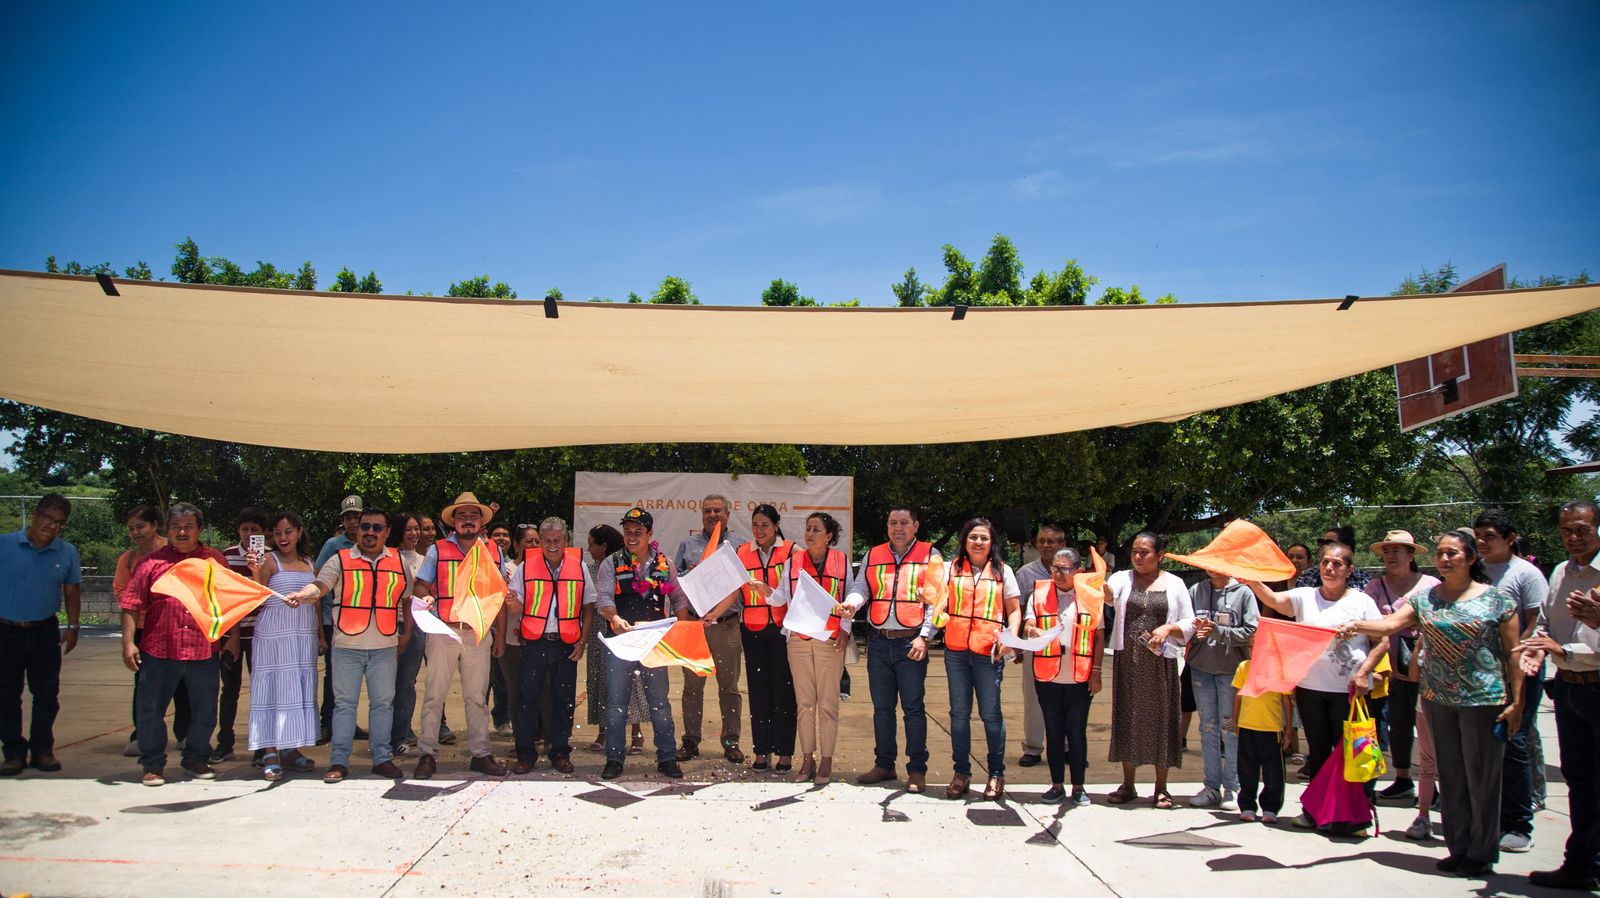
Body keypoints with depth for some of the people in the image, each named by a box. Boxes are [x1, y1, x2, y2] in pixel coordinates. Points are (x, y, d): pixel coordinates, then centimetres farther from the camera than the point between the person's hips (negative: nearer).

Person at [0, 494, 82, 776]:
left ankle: (42, 750, 16)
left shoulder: (67, 552, 2)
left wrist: (72, 628, 3)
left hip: (45, 633, 1)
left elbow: (72, 592, 10)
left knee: (47, 694, 4)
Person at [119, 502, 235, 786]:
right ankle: (153, 764, 20)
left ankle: (196, 758, 27)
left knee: (204, 712, 10)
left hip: (204, 652, 1)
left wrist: (233, 637, 6)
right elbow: (132, 605, 0)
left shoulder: (216, 561, 7)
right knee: (151, 710, 5)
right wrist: (128, 643, -6)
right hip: (159, 651, -1)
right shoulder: (153, 562, 2)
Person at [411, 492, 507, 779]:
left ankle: (480, 754, 13)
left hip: (479, 634, 2)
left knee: (477, 696, 7)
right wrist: (425, 597, -21)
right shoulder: (438, 550, 6)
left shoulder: (494, 552, 11)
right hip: (443, 631, -2)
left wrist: (501, 635, 9)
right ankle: (427, 753, 8)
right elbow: (420, 585, 3)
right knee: (434, 694, 0)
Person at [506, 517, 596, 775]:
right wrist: (512, 604, -20)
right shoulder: (525, 566, 2)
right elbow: (516, 607, 5)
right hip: (534, 643, -1)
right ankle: (525, 754, 10)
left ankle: (560, 753, 18)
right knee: (527, 698, 0)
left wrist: (582, 641, 0)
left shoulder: (579, 566, 4)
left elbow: (588, 607, 8)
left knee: (564, 700, 7)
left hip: (566, 644, 1)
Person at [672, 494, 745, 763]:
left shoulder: (740, 545, 8)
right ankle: (690, 741, 14)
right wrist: (690, 574, -7)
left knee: (729, 686, 4)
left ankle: (731, 742, 12)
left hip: (727, 625, -1)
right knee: (692, 685, 5)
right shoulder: (688, 545, 13)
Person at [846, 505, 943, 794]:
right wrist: (852, 602, -17)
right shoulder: (872, 556, 13)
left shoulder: (929, 556, 1)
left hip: (911, 643, -4)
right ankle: (884, 764, 22)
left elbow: (935, 600, -4)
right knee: (882, 707, 11)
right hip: (878, 641, 4)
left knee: (913, 707, -2)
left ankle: (917, 770, 6)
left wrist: (924, 637, -12)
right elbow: (860, 587, 7)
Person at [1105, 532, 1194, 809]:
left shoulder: (1174, 584, 6)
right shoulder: (1123, 578, 5)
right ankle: (1127, 785, 17)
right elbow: (1110, 593, -18)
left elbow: (1189, 625, 5)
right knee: (1127, 718, 5)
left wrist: (1168, 628, -14)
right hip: (1127, 660, 1)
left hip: (1160, 662, -1)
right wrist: (1099, 584, -40)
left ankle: (1161, 788, 15)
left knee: (1160, 718, 2)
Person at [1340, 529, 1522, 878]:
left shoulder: (1497, 598, -2)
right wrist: (1356, 625, -26)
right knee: (1450, 777, 11)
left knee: (1482, 778, 3)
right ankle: (1459, 848, 23)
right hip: (1437, 700, 4)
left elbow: (1513, 652, -2)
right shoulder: (1424, 599, 6)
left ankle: (1482, 854, 17)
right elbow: (1390, 624, -7)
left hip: (1483, 701, -4)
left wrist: (1516, 702, -6)